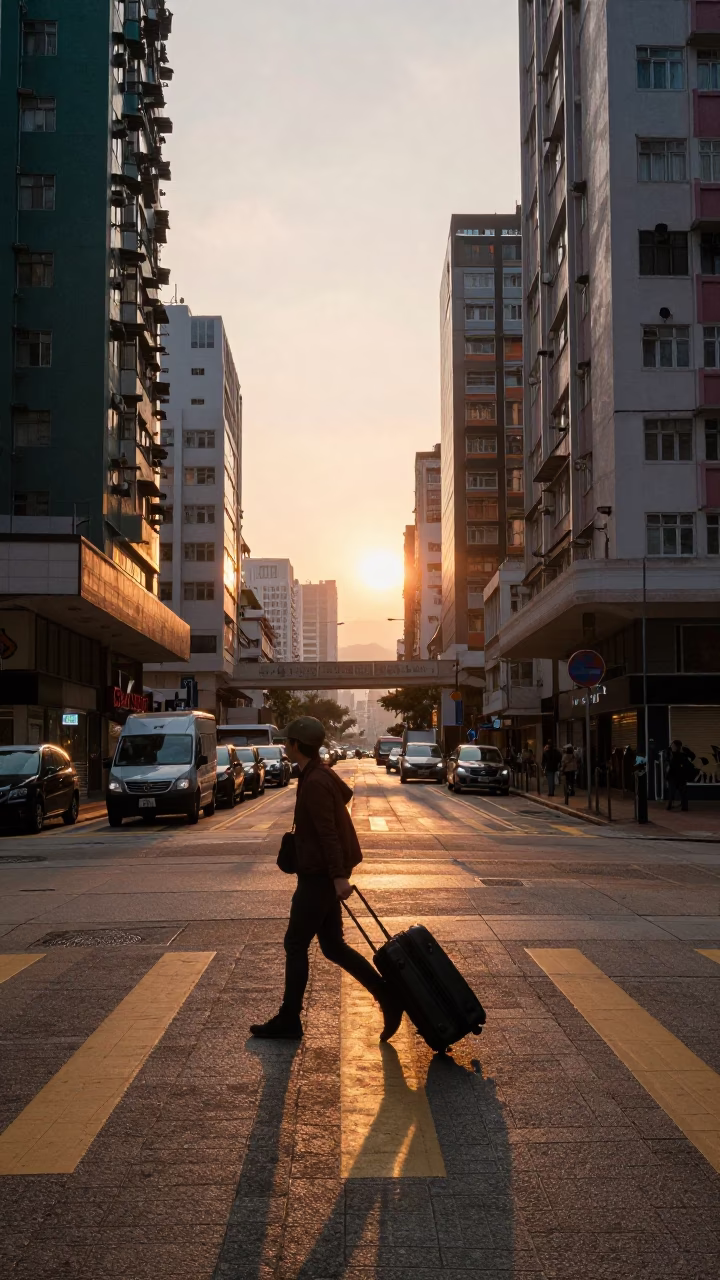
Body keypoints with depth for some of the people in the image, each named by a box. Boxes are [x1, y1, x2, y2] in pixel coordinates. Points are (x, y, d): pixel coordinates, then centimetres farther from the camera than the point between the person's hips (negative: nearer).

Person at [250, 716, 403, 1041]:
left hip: (319, 876, -10)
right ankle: (387, 996, 8)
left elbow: (328, 832, -25)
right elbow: (346, 793, 32)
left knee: (295, 945, 1)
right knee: (333, 946, 11)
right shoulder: (322, 773, 11)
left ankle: (289, 1020, 11)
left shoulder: (314, 782, -19)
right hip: (324, 875, 10)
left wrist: (339, 876, -28)